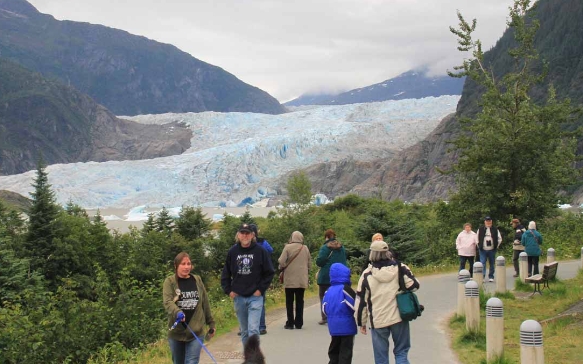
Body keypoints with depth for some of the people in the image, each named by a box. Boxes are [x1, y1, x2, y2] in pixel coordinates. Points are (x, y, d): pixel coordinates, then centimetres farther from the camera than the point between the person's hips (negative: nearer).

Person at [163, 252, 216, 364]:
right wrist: (177, 312, -36)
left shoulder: (197, 280, 7)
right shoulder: (170, 282, -2)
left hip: (196, 332, 1)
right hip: (176, 332, 0)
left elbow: (205, 303, 13)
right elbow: (167, 302, -17)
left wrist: (211, 323, 15)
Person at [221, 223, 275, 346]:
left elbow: (269, 273, 1)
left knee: (253, 330, -11)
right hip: (238, 297, 3)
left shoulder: (260, 251, -5)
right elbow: (225, 274, 12)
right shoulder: (232, 252, 3)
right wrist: (228, 290, 3)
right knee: (244, 331, 12)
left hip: (255, 297, -3)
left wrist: (261, 289, -5)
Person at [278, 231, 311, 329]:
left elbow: (281, 262, -13)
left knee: (289, 301, 5)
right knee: (300, 301, 9)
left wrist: (282, 268, 7)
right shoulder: (305, 248, 3)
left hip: (290, 279, -3)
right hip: (302, 280, 3)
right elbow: (309, 264, 7)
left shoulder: (288, 247, -9)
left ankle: (290, 323, 4)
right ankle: (299, 323, 9)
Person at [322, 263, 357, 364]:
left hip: (333, 326, 6)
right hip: (347, 326, -6)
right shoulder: (345, 289, -15)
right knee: (346, 352, 0)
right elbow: (355, 306, -17)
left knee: (334, 351, 17)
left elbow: (325, 309, 7)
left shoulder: (328, 291, 5)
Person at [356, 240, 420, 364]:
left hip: (377, 321, 0)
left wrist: (361, 322, 10)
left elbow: (361, 300, 1)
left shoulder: (367, 274, -2)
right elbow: (414, 285, -2)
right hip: (399, 317, 1)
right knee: (401, 352, 11)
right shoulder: (400, 268, -2)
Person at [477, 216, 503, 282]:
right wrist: (479, 246, 4)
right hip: (483, 250, -1)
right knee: (482, 264, -7)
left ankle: (491, 277, 17)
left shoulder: (495, 230, 3)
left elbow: (500, 239, 9)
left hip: (492, 250, 1)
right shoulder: (480, 229, 3)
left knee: (492, 264, 7)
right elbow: (477, 239, 12)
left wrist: (496, 246, 3)